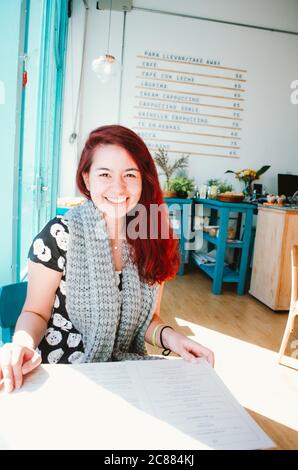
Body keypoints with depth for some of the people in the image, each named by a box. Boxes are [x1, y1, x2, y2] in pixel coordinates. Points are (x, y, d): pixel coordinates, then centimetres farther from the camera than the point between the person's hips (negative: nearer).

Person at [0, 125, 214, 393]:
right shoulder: (59, 235, -13)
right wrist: (22, 344, -27)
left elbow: (148, 318, 6)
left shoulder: (153, 240, -3)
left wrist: (168, 336, -15)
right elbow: (36, 313, -5)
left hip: (126, 367, 4)